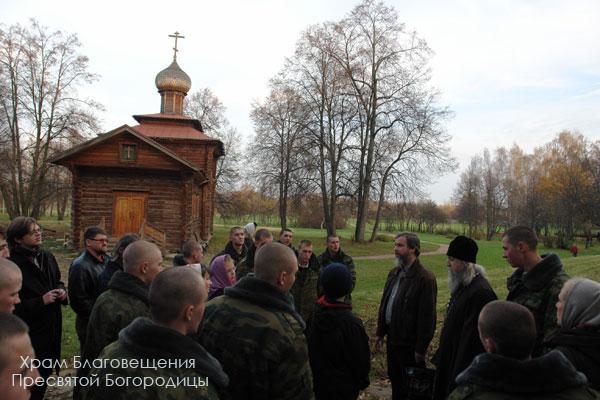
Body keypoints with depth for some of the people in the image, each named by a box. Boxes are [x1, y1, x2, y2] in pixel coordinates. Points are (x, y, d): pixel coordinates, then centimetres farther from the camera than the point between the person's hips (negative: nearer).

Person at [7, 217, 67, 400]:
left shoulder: (47, 257, 4)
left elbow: (57, 281, 18)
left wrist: (61, 290, -3)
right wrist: (41, 301, -24)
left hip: (51, 327, 7)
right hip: (29, 331, -7)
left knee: (46, 371, 19)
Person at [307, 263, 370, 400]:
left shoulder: (315, 315, -8)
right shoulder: (351, 323, -27)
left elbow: (309, 349, 5)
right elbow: (361, 358, -15)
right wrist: (362, 381, 3)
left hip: (318, 382, 5)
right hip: (343, 387, -5)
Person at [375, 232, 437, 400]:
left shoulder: (425, 278, -18)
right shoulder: (394, 273, 6)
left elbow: (427, 316, -18)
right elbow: (384, 304, 13)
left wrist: (421, 348, -16)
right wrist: (380, 333, 13)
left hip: (410, 342, -7)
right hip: (393, 338, 7)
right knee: (395, 379, 20)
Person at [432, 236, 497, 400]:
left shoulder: (480, 293, -25)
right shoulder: (462, 286, 7)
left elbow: (472, 338, -26)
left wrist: (459, 377, -22)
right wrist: (440, 358, 18)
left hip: (464, 366, -9)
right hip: (449, 361, 9)